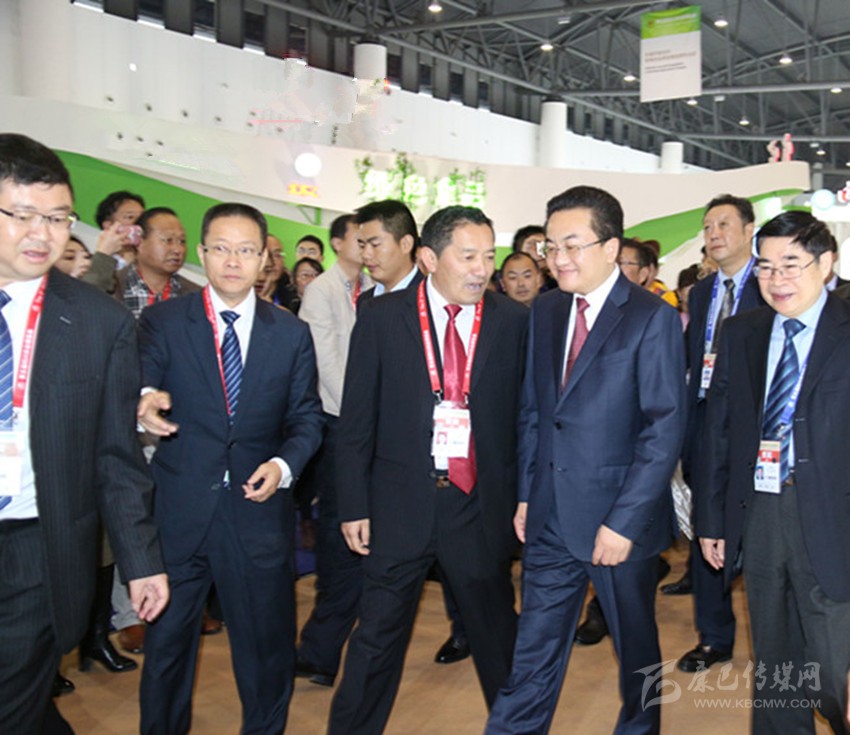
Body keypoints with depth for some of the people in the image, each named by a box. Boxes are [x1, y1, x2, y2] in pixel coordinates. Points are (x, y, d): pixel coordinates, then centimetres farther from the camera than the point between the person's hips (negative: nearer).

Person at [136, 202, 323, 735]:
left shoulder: (292, 334, 6)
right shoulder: (162, 322, 1)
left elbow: (306, 418, 7)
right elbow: (141, 391, -11)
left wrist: (284, 464, -12)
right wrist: (145, 403, -35)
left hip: (258, 509, 1)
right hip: (178, 510, -1)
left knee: (268, 645, 13)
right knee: (167, 640, 13)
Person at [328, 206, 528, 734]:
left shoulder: (514, 321, -1)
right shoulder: (381, 318, -2)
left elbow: (526, 414, 2)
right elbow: (357, 421, -1)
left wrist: (525, 498, -1)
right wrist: (353, 507, -3)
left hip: (481, 506, 1)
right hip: (400, 503, 0)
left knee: (496, 632, 16)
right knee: (378, 636, 10)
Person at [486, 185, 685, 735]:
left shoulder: (653, 318, -12)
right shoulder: (545, 311, 6)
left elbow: (666, 429, -15)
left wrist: (625, 521, -17)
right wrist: (526, 494, 7)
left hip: (620, 520, -4)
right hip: (550, 518, 4)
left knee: (635, 645, 18)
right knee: (534, 653, 11)